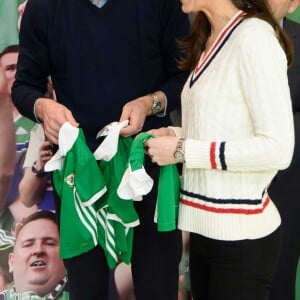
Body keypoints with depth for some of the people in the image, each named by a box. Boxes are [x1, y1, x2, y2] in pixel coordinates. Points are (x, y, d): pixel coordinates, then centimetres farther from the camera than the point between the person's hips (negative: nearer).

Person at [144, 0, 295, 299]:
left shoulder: (253, 36, -16)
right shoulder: (208, 41, 10)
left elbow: (278, 148, -21)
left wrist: (183, 150, -18)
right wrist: (176, 135, -1)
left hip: (240, 232, -8)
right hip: (205, 224, 8)